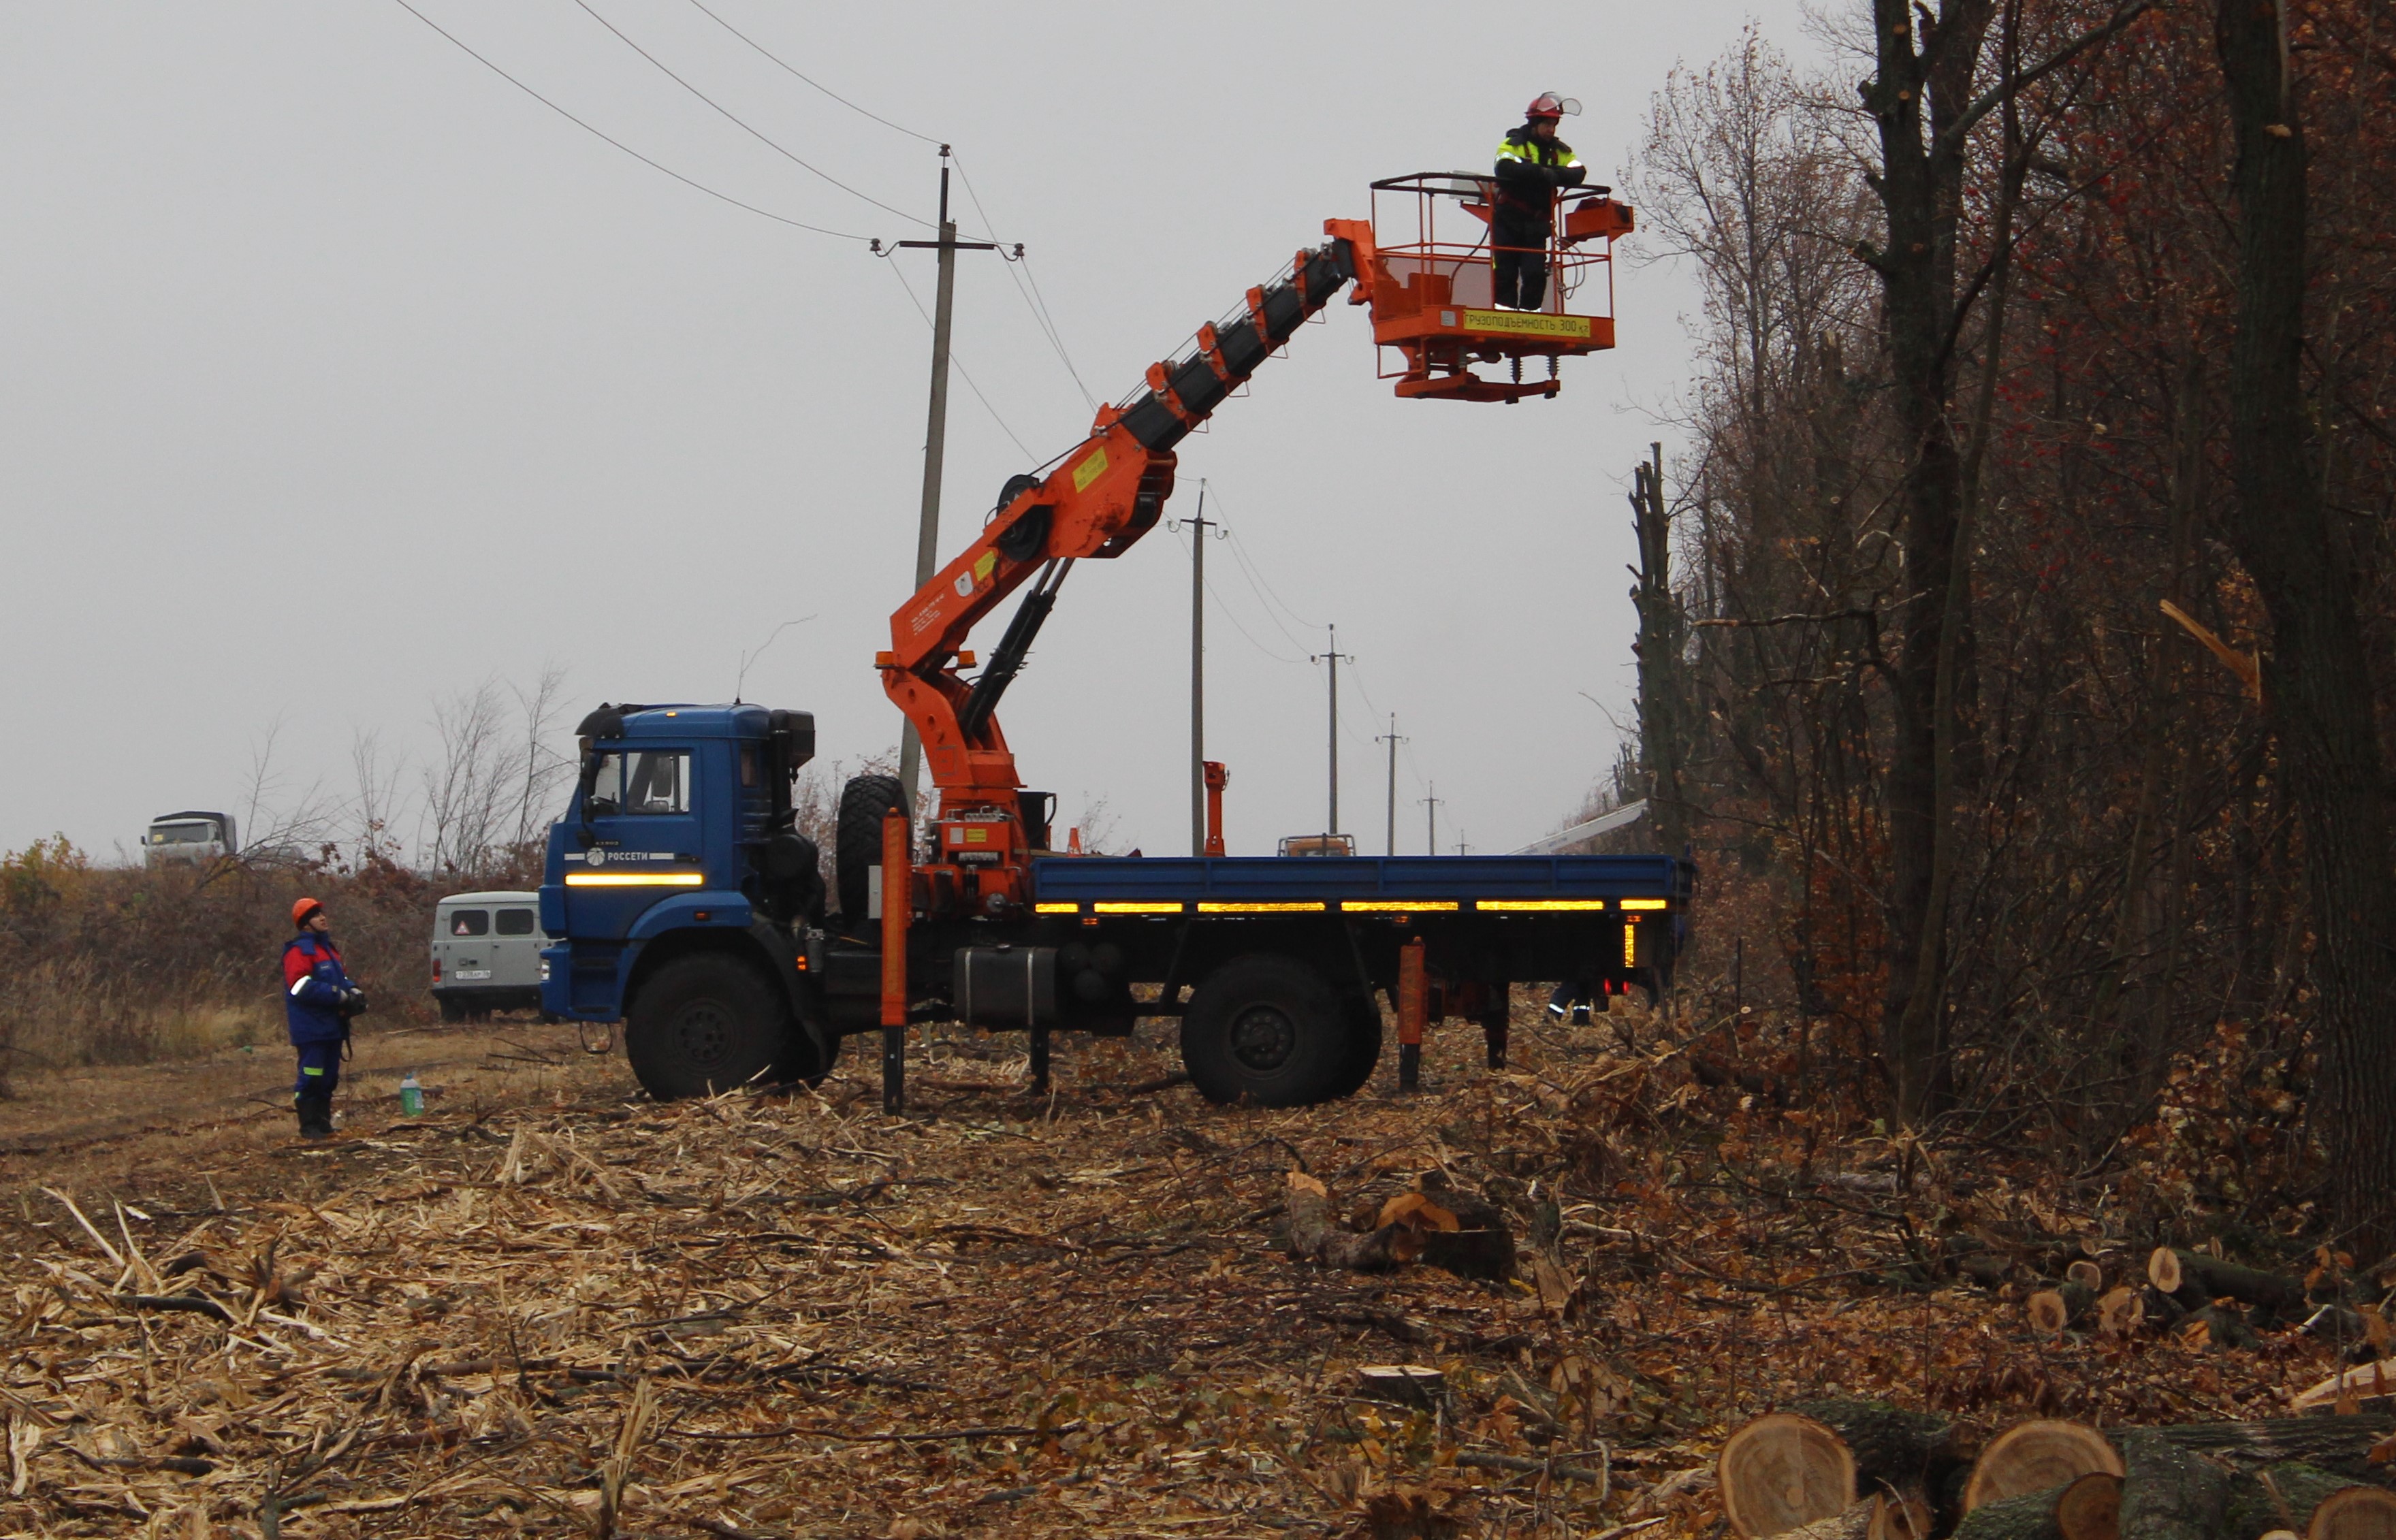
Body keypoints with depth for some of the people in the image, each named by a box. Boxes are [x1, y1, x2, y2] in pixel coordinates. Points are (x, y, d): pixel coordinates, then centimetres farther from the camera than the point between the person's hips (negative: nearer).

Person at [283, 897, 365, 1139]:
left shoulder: (328, 948, 19)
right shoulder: (299, 950, -11)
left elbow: (340, 978, 26)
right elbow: (301, 987, -21)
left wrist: (353, 991, 3)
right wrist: (338, 995, -21)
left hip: (332, 1026, 9)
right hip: (311, 1026, -9)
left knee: (329, 1077, 13)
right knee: (311, 1077, -8)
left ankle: (323, 1123, 21)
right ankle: (309, 1126, -4)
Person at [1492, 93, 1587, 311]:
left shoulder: (1560, 151, 11)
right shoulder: (1513, 144, -1)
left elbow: (1578, 173, -8)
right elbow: (1506, 169, -23)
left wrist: (1553, 175, -27)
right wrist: (1544, 174, -28)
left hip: (1537, 223, 3)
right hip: (1509, 220, -3)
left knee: (1536, 273, -5)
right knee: (1506, 272, -4)